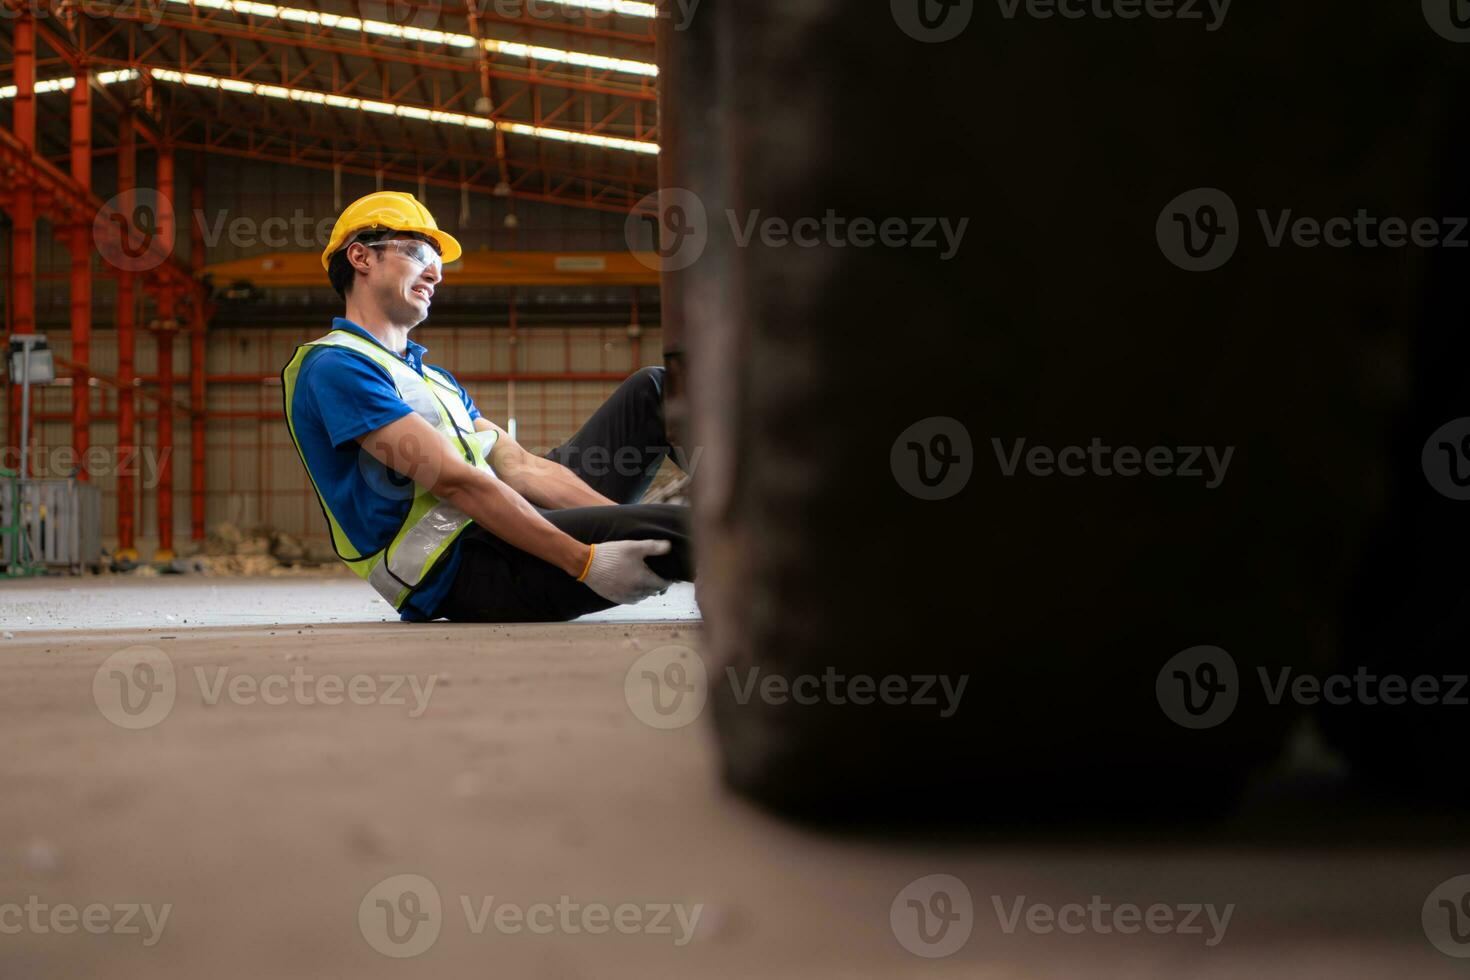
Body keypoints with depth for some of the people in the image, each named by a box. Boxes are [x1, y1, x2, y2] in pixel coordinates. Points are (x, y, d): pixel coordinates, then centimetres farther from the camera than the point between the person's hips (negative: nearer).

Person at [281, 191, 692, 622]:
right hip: (454, 569, -10)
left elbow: (521, 466, 13)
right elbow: (454, 481, -18)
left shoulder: (435, 378, 26)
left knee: (652, 390, 9)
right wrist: (585, 561, -24)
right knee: (681, 530, -27)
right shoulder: (335, 367, -8)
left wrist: (632, 519, -3)